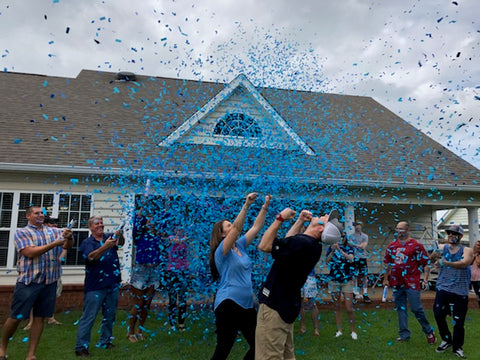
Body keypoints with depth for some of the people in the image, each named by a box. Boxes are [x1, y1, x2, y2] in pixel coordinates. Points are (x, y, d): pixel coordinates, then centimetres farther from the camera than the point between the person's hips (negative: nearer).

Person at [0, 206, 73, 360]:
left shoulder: (54, 231, 11)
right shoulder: (21, 232, 1)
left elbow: (69, 245, 0)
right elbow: (30, 252, -13)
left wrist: (69, 237, -22)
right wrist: (54, 244, -19)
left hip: (49, 282, 3)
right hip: (28, 281, -3)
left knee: (40, 318, 7)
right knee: (16, 317, 4)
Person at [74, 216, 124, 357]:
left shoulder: (110, 237, 7)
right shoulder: (87, 242, -3)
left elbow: (121, 243, -13)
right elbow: (91, 257, -21)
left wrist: (120, 235, -36)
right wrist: (105, 246, -38)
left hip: (113, 284, 5)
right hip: (95, 286, -4)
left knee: (110, 316, 14)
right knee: (88, 317, -1)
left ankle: (105, 341, 28)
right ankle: (81, 347, 8)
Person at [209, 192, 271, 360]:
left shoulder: (240, 246, 11)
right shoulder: (222, 251, -9)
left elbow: (256, 227, 8)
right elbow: (237, 228, -24)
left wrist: (265, 206, -1)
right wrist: (246, 205, -30)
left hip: (246, 305, 8)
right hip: (228, 304, -7)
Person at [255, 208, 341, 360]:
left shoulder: (303, 243, -26)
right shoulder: (312, 245, 3)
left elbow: (264, 246, -22)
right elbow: (288, 241, 23)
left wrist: (280, 218, -14)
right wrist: (300, 220, 19)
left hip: (275, 307, -10)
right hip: (286, 305, 10)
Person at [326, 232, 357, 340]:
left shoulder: (350, 248, 0)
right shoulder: (331, 248, 3)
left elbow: (350, 259, -19)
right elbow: (327, 261, -10)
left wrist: (340, 250, -30)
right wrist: (332, 251, -25)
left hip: (347, 281, -2)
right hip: (334, 281, 2)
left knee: (349, 309, -3)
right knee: (337, 307, 10)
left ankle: (353, 331, 14)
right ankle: (339, 330, 22)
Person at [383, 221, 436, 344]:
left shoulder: (416, 245, -5)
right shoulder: (392, 246, 9)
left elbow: (425, 263, -5)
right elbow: (388, 263, 17)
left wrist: (425, 280, -11)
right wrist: (385, 279, 17)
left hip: (412, 283, -5)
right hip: (397, 283, 5)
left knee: (417, 309, -1)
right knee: (400, 309, 10)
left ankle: (429, 332, 23)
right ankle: (404, 335, 22)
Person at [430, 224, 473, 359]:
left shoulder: (466, 250, 1)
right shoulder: (443, 248, 7)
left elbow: (464, 263, -19)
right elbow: (432, 258, -7)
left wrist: (446, 263, -17)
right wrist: (435, 254, -29)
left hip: (460, 291, -2)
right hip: (443, 288, 2)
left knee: (459, 321, 3)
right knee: (438, 314, -1)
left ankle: (457, 347, 22)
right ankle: (446, 340, 24)